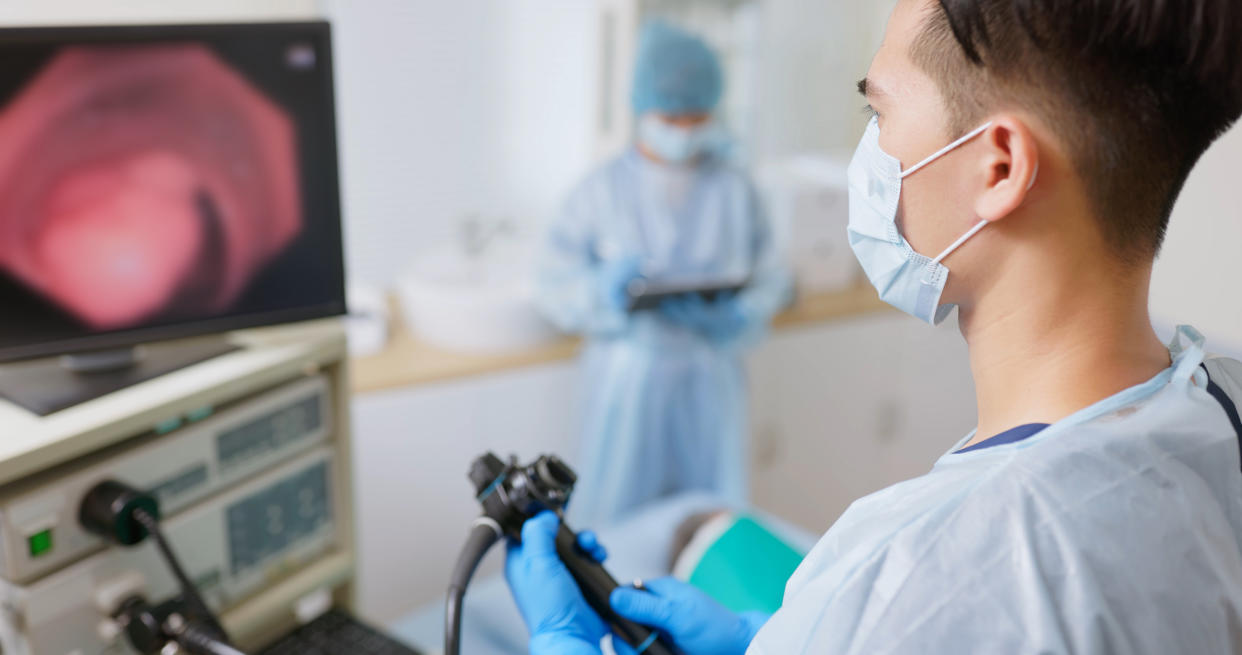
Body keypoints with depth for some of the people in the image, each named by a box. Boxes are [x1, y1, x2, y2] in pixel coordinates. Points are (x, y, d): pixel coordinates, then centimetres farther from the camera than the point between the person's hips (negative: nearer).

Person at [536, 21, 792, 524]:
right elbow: (556, 290, -3)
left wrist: (736, 315, -17)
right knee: (618, 522, 3)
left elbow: (770, 280, 3)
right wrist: (607, 288, -22)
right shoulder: (603, 192, -1)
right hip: (629, 380, -1)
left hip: (711, 378, 2)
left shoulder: (734, 190, 3)